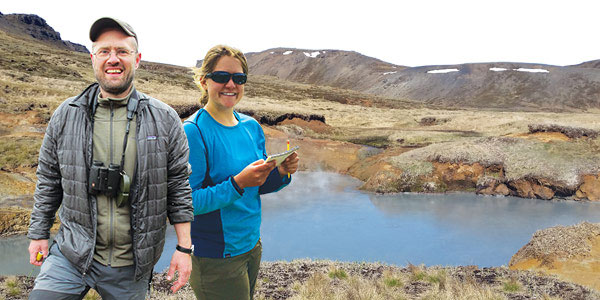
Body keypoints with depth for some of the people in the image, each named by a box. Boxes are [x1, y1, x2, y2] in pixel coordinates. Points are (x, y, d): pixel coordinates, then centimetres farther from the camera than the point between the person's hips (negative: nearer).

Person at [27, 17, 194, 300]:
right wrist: (38, 234, 11)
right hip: (71, 255, 1)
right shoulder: (65, 115, 2)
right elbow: (48, 181, 10)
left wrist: (184, 247, -2)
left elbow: (179, 186, -2)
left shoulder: (165, 119, -4)